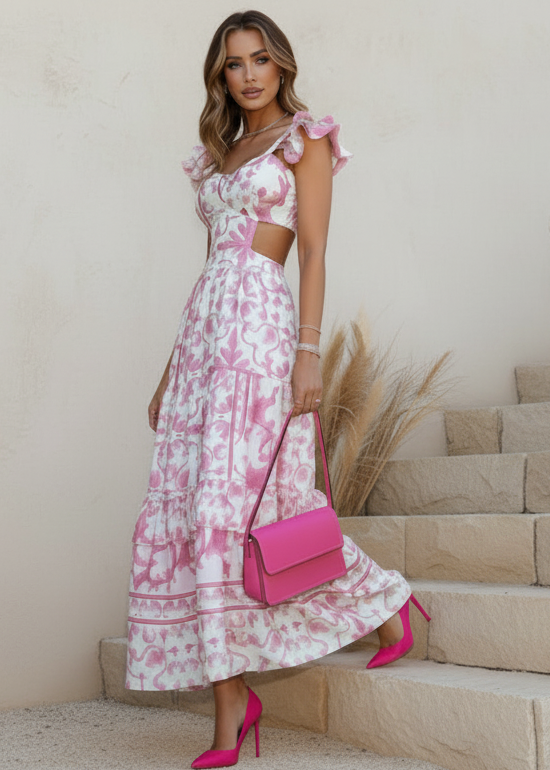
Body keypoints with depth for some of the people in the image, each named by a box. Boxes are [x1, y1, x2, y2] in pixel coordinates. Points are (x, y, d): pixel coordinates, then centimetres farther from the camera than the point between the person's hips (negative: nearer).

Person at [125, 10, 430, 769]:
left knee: (237, 497, -13)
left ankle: (385, 607, 9)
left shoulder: (304, 139, 5)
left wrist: (309, 352, -16)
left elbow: (315, 252, -4)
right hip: (203, 330, 7)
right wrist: (169, 372, 17)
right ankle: (231, 705, 2)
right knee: (190, 504, -2)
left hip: (260, 323, -7)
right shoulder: (218, 156, 22)